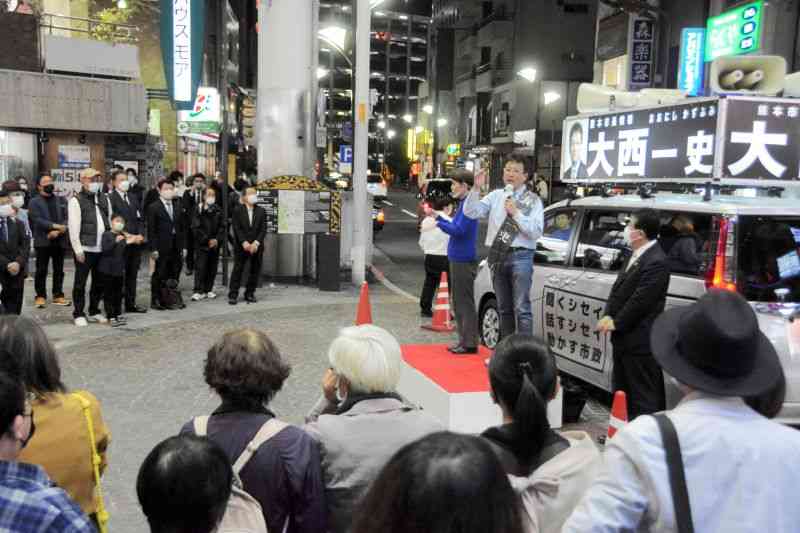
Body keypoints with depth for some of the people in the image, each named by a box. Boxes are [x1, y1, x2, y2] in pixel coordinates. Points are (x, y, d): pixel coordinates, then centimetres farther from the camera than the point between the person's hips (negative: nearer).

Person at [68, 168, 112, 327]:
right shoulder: (76, 201, -5)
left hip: (102, 248, 6)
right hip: (85, 249, -6)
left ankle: (94, 312, 26)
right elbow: (73, 227, -10)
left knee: (99, 282, 12)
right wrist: (78, 249, -14)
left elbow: (110, 222, 16)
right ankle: (78, 314, 13)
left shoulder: (104, 199, 14)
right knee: (80, 283, 2)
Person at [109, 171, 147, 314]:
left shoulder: (134, 197, 17)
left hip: (136, 241, 6)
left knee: (133, 274, 11)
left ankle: (131, 304, 18)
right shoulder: (110, 198, -5)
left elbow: (140, 218, 14)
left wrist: (140, 235, -1)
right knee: (119, 274, -5)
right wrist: (126, 236, -16)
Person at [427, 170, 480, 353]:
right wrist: (437, 217, 14)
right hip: (458, 259, 10)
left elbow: (458, 230, -21)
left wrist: (438, 221, -12)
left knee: (466, 303, -4)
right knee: (459, 302, 15)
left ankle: (470, 343, 2)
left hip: (464, 261, -10)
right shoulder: (462, 204, 14)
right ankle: (464, 340, 22)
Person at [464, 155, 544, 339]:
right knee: (504, 308, 14)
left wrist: (516, 213, -15)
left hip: (520, 256, -4)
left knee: (521, 309, -8)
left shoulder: (532, 200, 1)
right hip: (497, 255, 4)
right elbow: (471, 212, -1)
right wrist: (476, 189, -13)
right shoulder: (496, 196, 10)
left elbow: (536, 232, -10)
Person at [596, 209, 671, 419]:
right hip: (624, 338, 10)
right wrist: (608, 315, 0)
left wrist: (616, 322, -12)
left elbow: (640, 300, -21)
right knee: (622, 391, 21)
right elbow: (618, 288, 12)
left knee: (643, 398, 0)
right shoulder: (636, 255, 9)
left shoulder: (656, 262, -20)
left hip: (640, 341, -10)